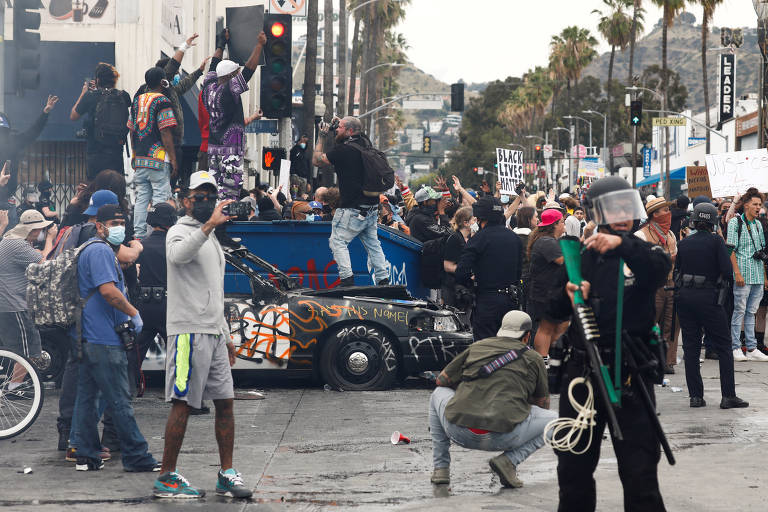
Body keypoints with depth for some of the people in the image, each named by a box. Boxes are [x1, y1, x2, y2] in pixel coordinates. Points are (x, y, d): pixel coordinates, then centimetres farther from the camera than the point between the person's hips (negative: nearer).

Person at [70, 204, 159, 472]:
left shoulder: (89, 249, 20)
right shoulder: (101, 250, -14)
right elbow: (108, 290, -23)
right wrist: (134, 313, -12)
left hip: (87, 336, 11)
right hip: (103, 339, -11)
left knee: (86, 396, 9)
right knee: (119, 400, -6)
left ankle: (86, 456, 12)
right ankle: (136, 457, -3)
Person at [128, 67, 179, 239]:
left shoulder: (137, 100, 13)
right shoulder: (162, 101, -8)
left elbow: (132, 131, 16)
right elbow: (165, 133, -13)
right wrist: (173, 158, -10)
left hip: (139, 159, 7)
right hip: (158, 157, -7)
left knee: (141, 198, 10)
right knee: (160, 196, -6)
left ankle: (139, 235, 10)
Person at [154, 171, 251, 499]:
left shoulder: (211, 239, 23)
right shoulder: (180, 232, -3)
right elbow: (178, 255, -31)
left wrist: (226, 336, 24)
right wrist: (208, 226, -39)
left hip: (213, 334, 9)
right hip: (188, 332, -9)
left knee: (225, 402, 7)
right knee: (182, 405, -8)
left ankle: (227, 475, 12)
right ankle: (166, 478, -3)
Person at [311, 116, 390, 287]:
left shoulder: (343, 150, -15)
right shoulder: (365, 143, 6)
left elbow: (316, 160, -3)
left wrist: (321, 137, 5)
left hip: (353, 210, -8)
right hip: (372, 207, 8)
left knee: (337, 241, 0)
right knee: (372, 244, 15)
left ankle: (347, 278, -11)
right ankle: (383, 280, 14)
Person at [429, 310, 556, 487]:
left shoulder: (476, 347, 19)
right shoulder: (534, 359, 15)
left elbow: (441, 380, 28)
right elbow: (543, 405, 28)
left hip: (459, 432, 3)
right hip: (502, 437, -3)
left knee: (439, 393, 34)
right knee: (553, 419, 20)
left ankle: (440, 468, 23)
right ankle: (509, 460, -2)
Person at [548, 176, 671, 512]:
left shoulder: (642, 253, 0)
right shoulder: (580, 256, 8)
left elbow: (660, 269, -25)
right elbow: (554, 310, 10)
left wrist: (622, 244, -41)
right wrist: (569, 297, -12)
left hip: (631, 374, -3)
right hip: (582, 368, 3)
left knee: (639, 471, -3)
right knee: (574, 465, 14)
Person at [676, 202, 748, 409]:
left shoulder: (684, 242, 5)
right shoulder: (716, 241, -7)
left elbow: (677, 270, 7)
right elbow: (727, 270, -12)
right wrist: (718, 278, 8)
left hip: (685, 297, 4)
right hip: (709, 298, -4)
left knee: (691, 347, 8)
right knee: (723, 347, 4)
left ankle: (696, 396, 6)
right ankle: (728, 396, 0)